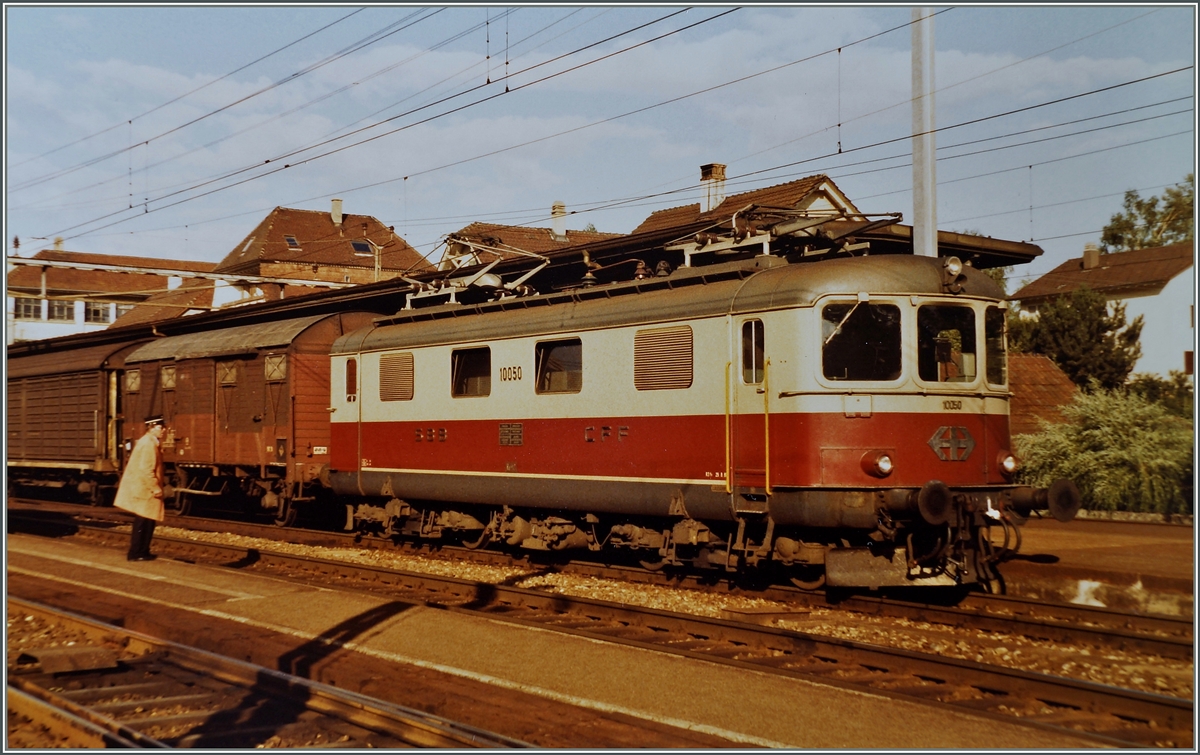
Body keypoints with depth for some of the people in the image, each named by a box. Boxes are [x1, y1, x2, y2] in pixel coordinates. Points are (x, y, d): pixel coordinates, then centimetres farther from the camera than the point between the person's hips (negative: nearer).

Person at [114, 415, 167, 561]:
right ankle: (136, 553, 0)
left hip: (145, 489, 10)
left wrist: (155, 487, 18)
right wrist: (155, 488, -22)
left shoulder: (151, 442, 15)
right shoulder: (148, 444, -17)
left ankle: (143, 552, 19)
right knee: (142, 522, -5)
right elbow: (146, 470, -24)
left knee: (147, 522, 13)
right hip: (143, 490, -10)